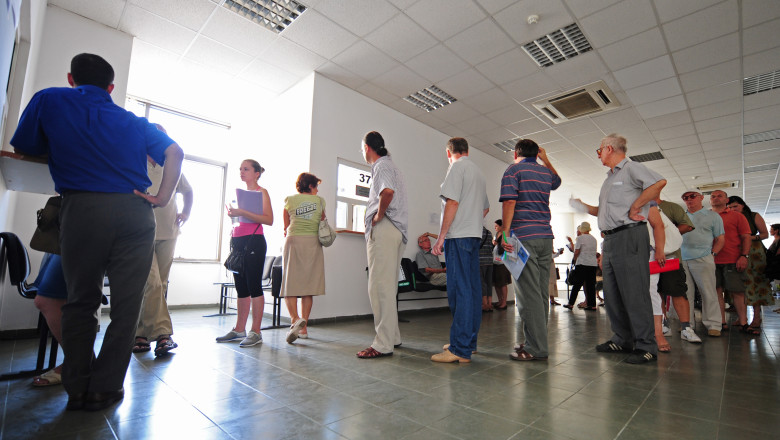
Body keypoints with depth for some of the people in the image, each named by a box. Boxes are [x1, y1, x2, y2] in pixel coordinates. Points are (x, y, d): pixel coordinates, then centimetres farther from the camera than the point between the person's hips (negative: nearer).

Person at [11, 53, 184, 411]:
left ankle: (77, 390, 19)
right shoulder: (134, 122, 16)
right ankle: (104, 389, 13)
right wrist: (163, 197, 1)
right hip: (134, 211, 1)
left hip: (82, 207, -1)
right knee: (126, 304, 6)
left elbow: (24, 150, 16)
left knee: (81, 301, 13)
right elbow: (174, 152, 3)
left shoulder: (49, 100, 12)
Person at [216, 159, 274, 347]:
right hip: (238, 241, 8)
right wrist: (233, 214, 7)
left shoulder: (261, 192, -1)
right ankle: (239, 329, 18)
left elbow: (269, 219, -14)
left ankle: (256, 332, -2)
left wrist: (242, 212, -19)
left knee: (254, 286, -7)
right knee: (241, 287, 10)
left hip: (254, 241, -7)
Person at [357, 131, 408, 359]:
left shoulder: (382, 165, -6)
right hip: (395, 231, 11)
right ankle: (393, 337, 23)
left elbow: (388, 191, -28)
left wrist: (378, 216, -15)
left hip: (384, 229, -11)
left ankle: (383, 344, -5)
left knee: (380, 287, -10)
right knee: (387, 287, 14)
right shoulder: (390, 166, 26)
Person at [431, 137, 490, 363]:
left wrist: (441, 236, -14)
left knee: (460, 290, -10)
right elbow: (485, 208, 28)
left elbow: (452, 202, -15)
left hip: (459, 235, -9)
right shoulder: (478, 171, 22)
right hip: (474, 235, 9)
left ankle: (460, 349, -7)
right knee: (472, 289, 10)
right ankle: (469, 341, 19)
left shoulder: (457, 167, -4)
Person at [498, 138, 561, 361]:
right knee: (541, 293, 9)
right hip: (545, 237, 7)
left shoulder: (513, 170, 1)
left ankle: (536, 348, -4)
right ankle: (536, 341, 17)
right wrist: (546, 159, 43)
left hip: (524, 237, -7)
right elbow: (557, 180, 44)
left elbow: (509, 202, -13)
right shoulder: (546, 172, 19)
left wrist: (505, 233, -14)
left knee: (528, 294, -7)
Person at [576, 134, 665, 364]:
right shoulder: (609, 178, 24)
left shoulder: (631, 168, -3)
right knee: (612, 293, 10)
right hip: (610, 240, 9)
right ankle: (623, 339, 19)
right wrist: (584, 206, 14)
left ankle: (646, 346, 3)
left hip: (629, 236, -9)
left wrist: (635, 207, -16)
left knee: (635, 293, -6)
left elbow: (659, 182, -21)